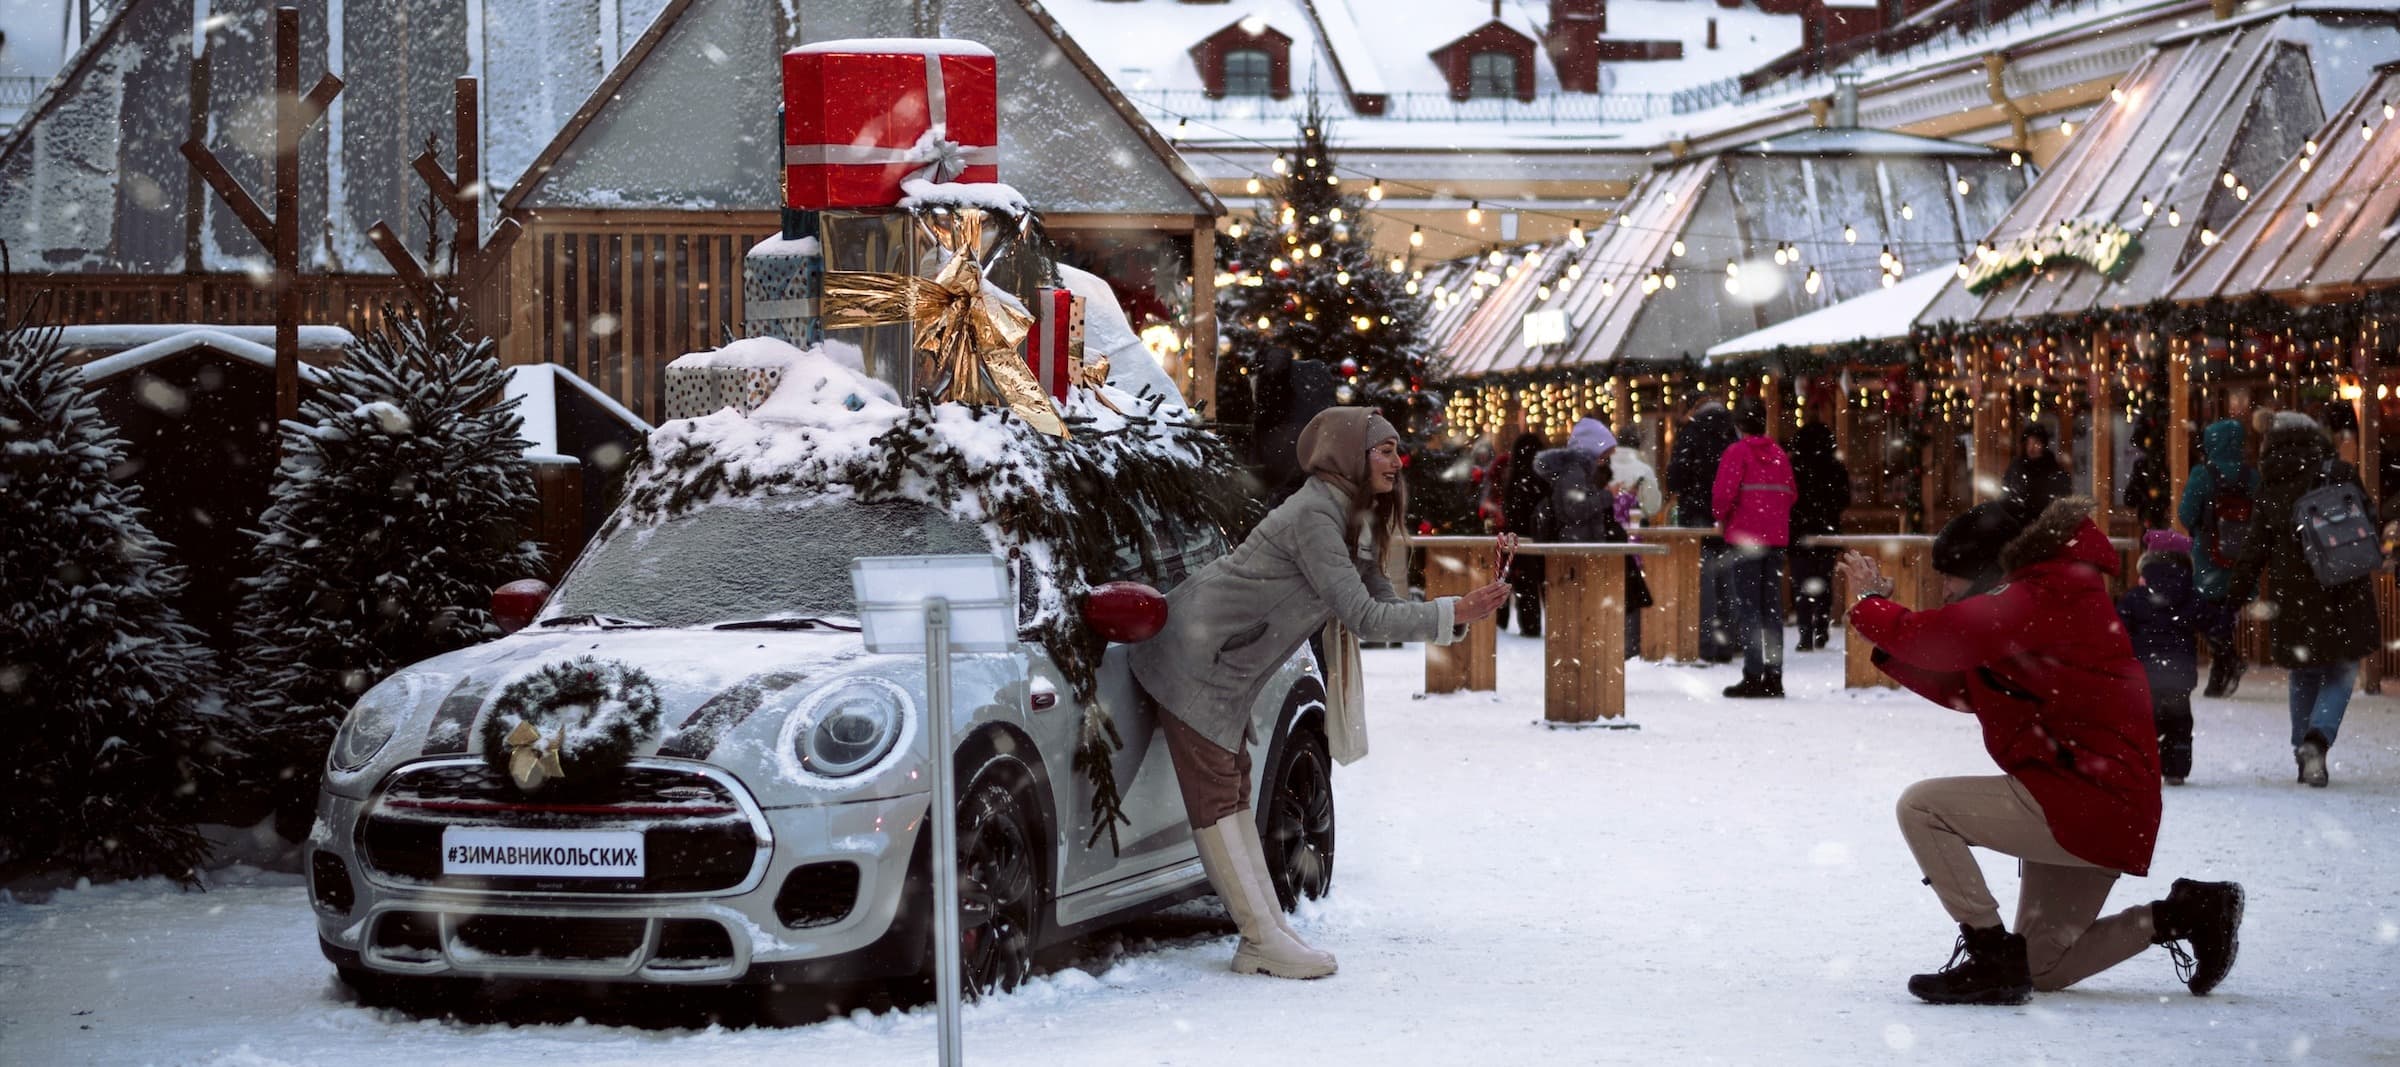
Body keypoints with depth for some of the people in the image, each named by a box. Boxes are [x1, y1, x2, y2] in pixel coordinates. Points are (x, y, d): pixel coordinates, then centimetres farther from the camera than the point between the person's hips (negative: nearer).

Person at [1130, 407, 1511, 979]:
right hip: (1192, 658, -11)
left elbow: (1385, 602, 9)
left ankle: (1266, 937, 9)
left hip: (1224, 669, 11)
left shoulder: (1348, 522, 11)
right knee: (1216, 800, -7)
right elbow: (1363, 617, -24)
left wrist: (1469, 602, -1)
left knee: (1233, 792, 9)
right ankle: (1265, 942, -8)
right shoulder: (1313, 517, -21)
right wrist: (1456, 612, -22)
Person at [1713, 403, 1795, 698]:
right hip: (1775, 536, 5)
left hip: (1744, 535, -5)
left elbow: (1725, 493, -15)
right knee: (1772, 606, 9)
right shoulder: (1779, 453, 10)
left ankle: (1753, 675, -9)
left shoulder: (1737, 452, -8)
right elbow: (1792, 494, 9)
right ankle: (1774, 674, 9)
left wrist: (1721, 512, 4)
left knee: (1747, 607, -4)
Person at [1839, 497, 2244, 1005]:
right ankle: (2186, 914, 15)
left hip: (2085, 802, -11)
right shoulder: (2046, 601, 17)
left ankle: (1992, 956, -12)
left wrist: (1869, 604, -2)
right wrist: (1880, 608, 14)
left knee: (1922, 806, -13)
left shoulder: (2038, 600, -16)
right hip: (2105, 811, 11)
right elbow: (1960, 690, 18)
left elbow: (1931, 638, -23)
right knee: (2043, 970, 17)